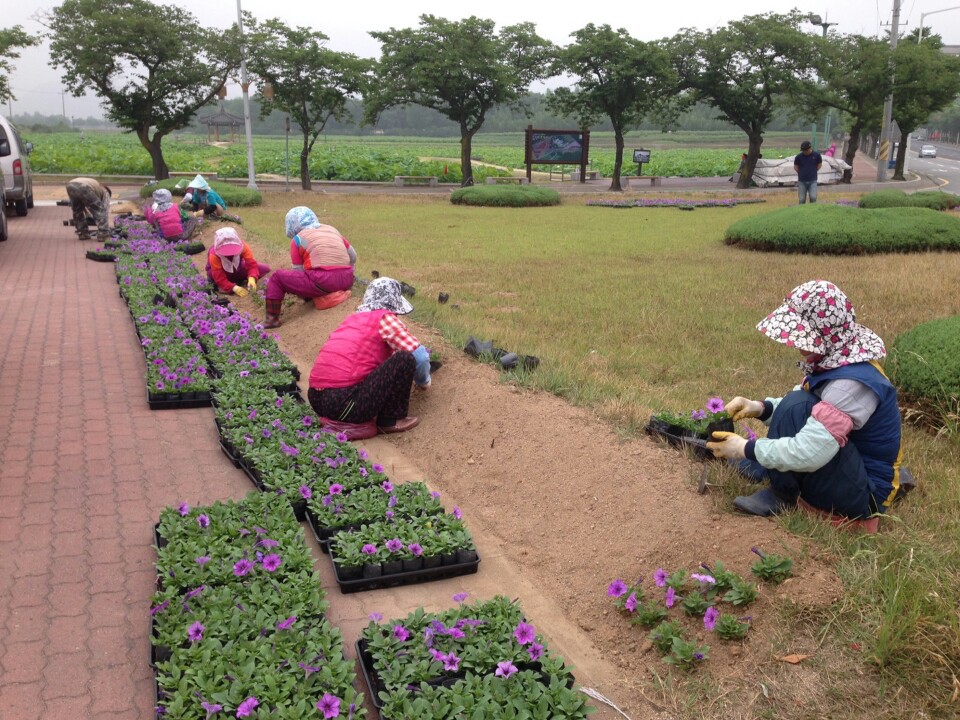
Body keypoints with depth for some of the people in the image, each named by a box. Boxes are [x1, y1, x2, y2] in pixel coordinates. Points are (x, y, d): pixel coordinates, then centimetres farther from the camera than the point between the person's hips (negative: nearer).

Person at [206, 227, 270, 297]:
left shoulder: (242, 247, -30)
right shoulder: (214, 256, -36)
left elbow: (251, 264, -32)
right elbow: (219, 278, -37)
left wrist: (252, 279, -52)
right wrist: (234, 288, -50)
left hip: (238, 269, 3)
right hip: (223, 273, -3)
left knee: (265, 268, -17)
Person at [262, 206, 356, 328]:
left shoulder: (298, 239, 7)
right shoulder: (332, 229, 22)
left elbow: (298, 271, 5)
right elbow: (353, 257, 23)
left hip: (322, 282, -6)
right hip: (347, 280, 6)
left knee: (277, 277, 11)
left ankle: (272, 319, 6)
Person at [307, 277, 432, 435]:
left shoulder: (352, 318, 23)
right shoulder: (385, 319, 2)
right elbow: (419, 356, -2)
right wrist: (423, 382, 19)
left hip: (316, 400, 9)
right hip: (344, 403, -9)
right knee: (405, 358, -5)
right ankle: (390, 420, 7)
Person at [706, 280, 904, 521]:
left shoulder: (851, 383, -30)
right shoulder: (836, 361, -2)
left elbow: (809, 454, -35)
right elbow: (800, 411, 10)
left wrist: (746, 449, -23)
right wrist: (760, 408, -8)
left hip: (863, 493, -9)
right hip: (852, 468, 10)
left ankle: (782, 495, -10)